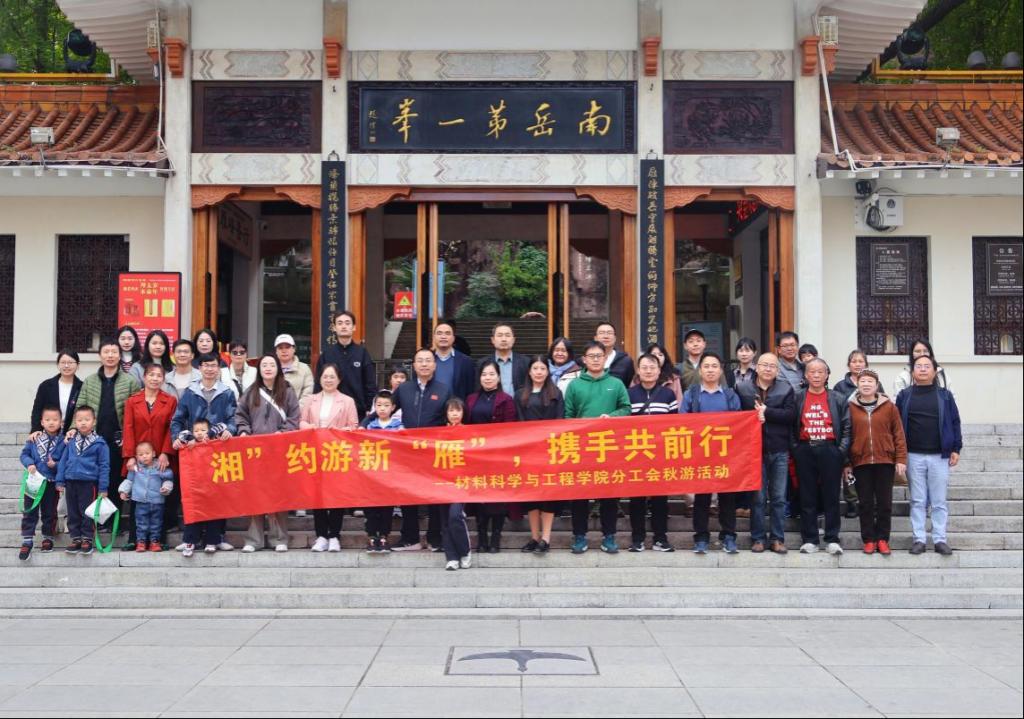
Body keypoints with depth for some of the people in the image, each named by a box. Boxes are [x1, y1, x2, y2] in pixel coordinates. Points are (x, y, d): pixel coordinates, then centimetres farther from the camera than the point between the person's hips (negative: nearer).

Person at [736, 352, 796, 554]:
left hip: (779, 451, 1)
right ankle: (757, 538, 11)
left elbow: (791, 415, -7)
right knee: (757, 497, 3)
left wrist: (766, 412, -15)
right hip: (754, 449, -1)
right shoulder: (742, 389, 4)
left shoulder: (786, 389, 6)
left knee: (779, 497, 5)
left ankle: (778, 538, 12)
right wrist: (753, 417, -17)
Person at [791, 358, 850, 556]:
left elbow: (847, 427, 4)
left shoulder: (839, 399, 7)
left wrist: (842, 450, -6)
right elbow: (790, 426, 7)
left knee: (831, 496, 0)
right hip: (805, 451, 1)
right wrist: (795, 449, -3)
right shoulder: (797, 398, 8)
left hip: (830, 450, -1)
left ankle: (832, 539, 6)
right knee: (807, 497, 3)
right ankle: (809, 540, 8)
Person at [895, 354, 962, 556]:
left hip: (939, 456, 0)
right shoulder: (904, 396, 5)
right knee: (917, 501, 5)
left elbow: (954, 422, 6)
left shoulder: (944, 395, 6)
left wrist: (956, 449, 1)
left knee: (939, 501, 4)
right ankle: (919, 539, 9)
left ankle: (940, 539, 10)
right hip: (913, 456, 0)